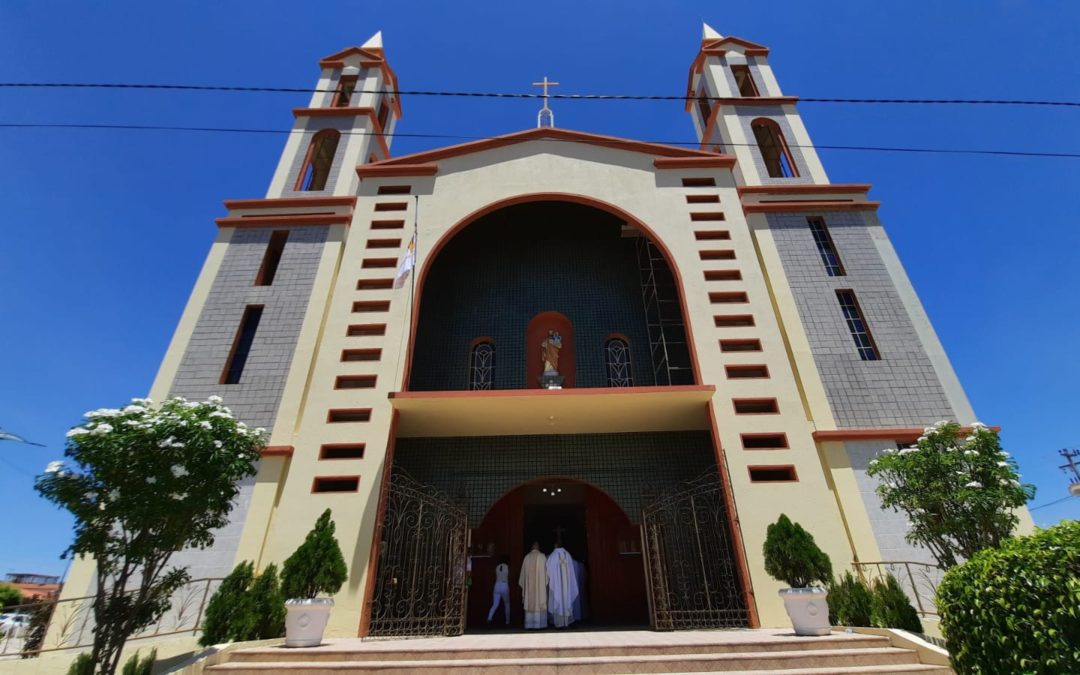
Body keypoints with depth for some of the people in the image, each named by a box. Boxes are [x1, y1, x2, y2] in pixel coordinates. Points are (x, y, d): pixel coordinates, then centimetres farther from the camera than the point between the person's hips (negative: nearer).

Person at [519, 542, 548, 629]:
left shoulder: (527, 557, 4)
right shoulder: (542, 556, -3)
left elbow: (523, 573, 8)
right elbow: (545, 571, -2)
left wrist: (524, 585, 15)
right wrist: (546, 583, 5)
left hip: (529, 585, 2)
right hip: (540, 585, -2)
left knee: (530, 604, 5)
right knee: (540, 603, 3)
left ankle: (529, 625, 3)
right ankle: (539, 624, 0)